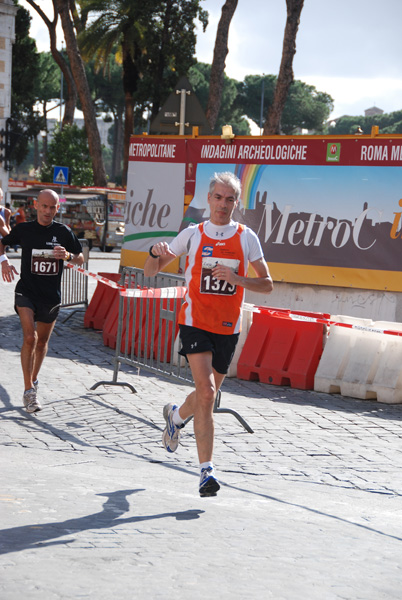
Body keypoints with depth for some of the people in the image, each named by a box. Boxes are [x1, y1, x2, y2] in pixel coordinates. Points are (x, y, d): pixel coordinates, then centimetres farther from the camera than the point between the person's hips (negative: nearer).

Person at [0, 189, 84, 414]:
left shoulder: (64, 232, -1)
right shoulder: (24, 229, -2)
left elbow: (81, 259, 7)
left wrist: (68, 255, -15)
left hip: (51, 295, 2)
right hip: (26, 291, -2)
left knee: (42, 342, 15)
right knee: (30, 338, -18)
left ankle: (34, 380, 38)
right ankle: (29, 390, -13)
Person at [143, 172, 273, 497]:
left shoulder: (246, 237, 3)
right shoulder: (193, 234, 1)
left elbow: (267, 284, 4)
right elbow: (150, 271, 6)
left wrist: (238, 279, -13)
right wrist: (156, 253, -16)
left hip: (228, 328, 3)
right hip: (195, 322, -3)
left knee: (208, 395, 15)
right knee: (206, 392, -18)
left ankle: (176, 415, 49)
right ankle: (207, 469, -17)